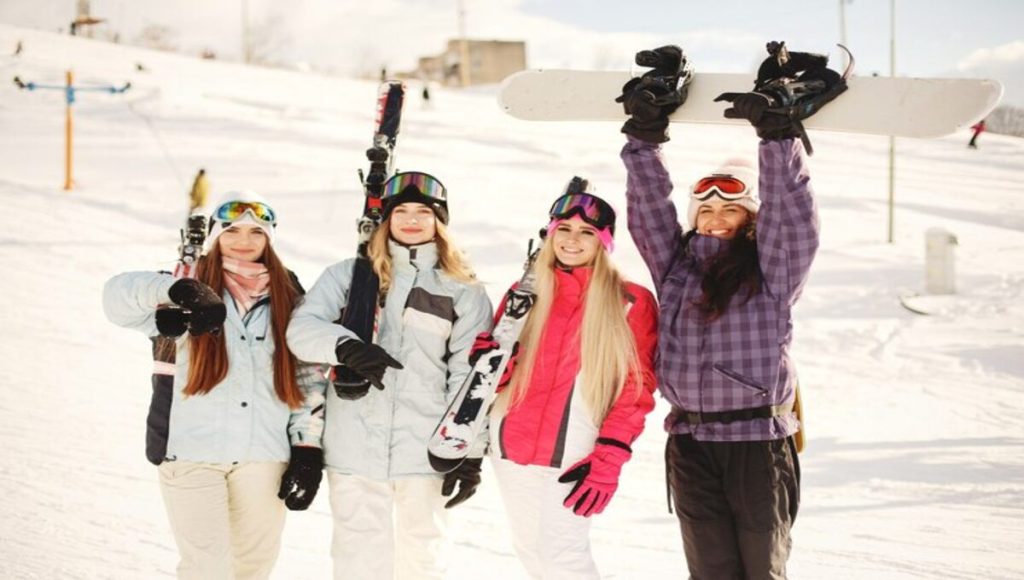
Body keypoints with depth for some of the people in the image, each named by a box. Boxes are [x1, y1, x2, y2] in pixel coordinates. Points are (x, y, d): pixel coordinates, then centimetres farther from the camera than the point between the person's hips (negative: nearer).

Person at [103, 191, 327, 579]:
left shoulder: (287, 303, 10)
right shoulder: (192, 299, 1)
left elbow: (310, 379, 10)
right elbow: (118, 296, -15)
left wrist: (307, 449, 1)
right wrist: (179, 291, -34)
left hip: (264, 458, 3)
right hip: (194, 455, -3)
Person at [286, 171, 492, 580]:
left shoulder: (464, 292, 5)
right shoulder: (349, 275, 7)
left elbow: (471, 376, 1)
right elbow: (301, 328, -5)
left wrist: (469, 453, -6)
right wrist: (347, 347, -26)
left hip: (426, 449, 0)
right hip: (354, 446, 0)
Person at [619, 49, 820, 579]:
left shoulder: (772, 273, 2)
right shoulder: (676, 269, 11)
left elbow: (791, 210, -10)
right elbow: (649, 208, 5)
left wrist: (775, 134, -20)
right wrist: (645, 137, -7)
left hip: (759, 442, -3)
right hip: (691, 444, 3)